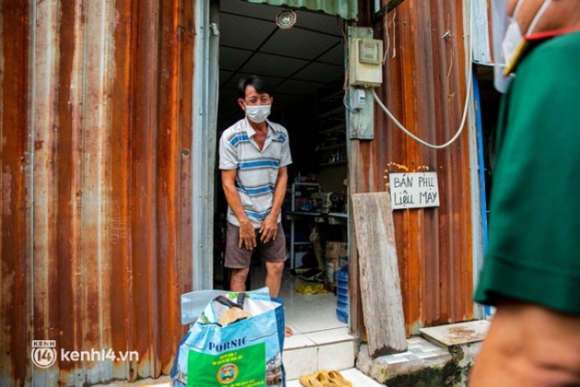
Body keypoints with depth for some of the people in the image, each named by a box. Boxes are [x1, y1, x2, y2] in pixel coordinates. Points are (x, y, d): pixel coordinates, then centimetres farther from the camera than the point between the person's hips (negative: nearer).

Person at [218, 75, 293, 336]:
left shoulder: (281, 134, 0)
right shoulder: (231, 136, -11)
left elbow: (282, 176, 2)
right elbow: (228, 183, -11)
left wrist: (273, 216, -4)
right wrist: (244, 221, -13)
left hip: (271, 216, 4)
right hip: (241, 217, -4)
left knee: (276, 267, 8)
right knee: (240, 272, 3)